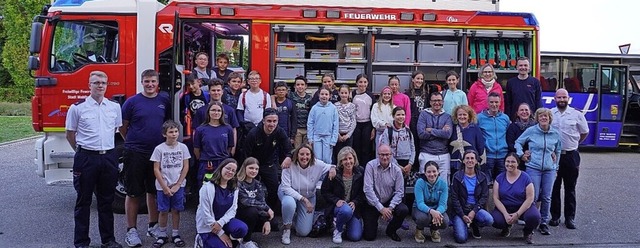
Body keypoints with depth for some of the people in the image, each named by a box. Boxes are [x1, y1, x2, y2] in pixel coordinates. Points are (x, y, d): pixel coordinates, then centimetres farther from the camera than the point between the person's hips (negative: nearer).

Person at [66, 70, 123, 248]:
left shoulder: (115, 107, 7)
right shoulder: (77, 108, -3)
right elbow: (70, 134, 5)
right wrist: (82, 151, 10)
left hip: (109, 158, 3)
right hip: (86, 158, -3)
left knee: (106, 200, 12)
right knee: (83, 201, 6)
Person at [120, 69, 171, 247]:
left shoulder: (164, 100, 4)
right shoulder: (132, 102, -4)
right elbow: (122, 126, 1)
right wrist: (133, 141, 6)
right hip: (135, 153, -3)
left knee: (154, 191, 13)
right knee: (133, 193, 2)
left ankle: (153, 226, 25)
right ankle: (131, 230, 10)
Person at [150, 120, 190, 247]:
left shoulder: (183, 147, -1)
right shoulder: (159, 149, -5)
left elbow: (186, 167, 1)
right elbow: (156, 169, -4)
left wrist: (177, 185, -5)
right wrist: (165, 187, -8)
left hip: (178, 186, 1)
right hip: (163, 186, -1)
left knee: (176, 210, 7)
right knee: (163, 211, 5)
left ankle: (175, 235, 18)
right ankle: (162, 235, 17)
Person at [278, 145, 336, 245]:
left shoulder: (317, 165, -22)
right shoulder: (289, 166, -27)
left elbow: (329, 167, -2)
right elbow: (286, 188, -27)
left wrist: (332, 168, -27)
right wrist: (303, 199, -33)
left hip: (309, 196, 2)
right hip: (289, 193, -2)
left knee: (303, 232, -4)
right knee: (289, 203, -41)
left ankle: (295, 219, 34)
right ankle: (286, 227, -9)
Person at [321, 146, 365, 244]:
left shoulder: (361, 172, -4)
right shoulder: (334, 173, -9)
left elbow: (363, 192, 2)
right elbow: (324, 191, -2)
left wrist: (355, 202, -14)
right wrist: (336, 200, -16)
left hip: (354, 207, 2)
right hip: (337, 205, -2)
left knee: (355, 236, -14)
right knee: (346, 210, -39)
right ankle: (337, 230, -7)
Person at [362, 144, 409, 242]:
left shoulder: (397, 170, -7)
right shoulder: (370, 166, -15)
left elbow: (399, 191, -7)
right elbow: (368, 189, -20)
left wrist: (390, 208, -22)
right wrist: (381, 208, -23)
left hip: (389, 202, 2)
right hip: (372, 204, -2)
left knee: (404, 210, -27)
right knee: (369, 236, -10)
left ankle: (391, 231, 4)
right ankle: (371, 224, 29)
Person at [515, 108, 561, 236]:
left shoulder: (555, 134, 7)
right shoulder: (531, 131, -2)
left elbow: (558, 150, 22)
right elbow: (518, 142, 8)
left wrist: (556, 164, 19)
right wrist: (521, 155, -4)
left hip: (549, 169, 3)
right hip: (533, 168, -3)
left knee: (546, 197, 5)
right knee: (533, 197, -5)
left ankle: (544, 222, 17)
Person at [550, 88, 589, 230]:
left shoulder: (577, 115, 1)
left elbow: (584, 133, 13)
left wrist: (573, 144, 13)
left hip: (571, 155, 0)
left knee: (570, 189, 7)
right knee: (554, 187, 7)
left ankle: (570, 217, 15)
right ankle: (555, 216, 17)